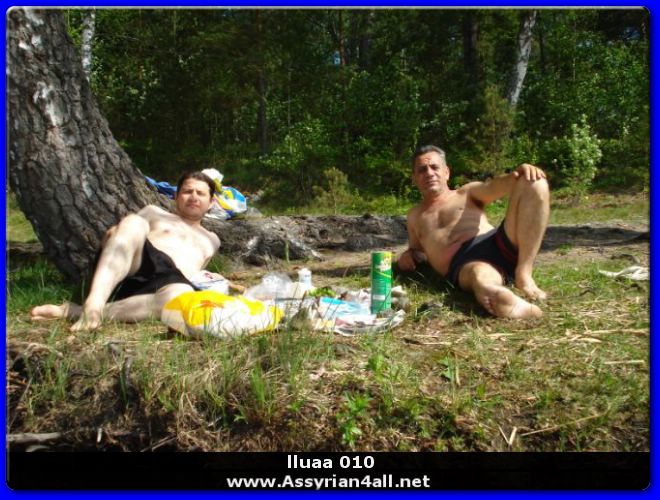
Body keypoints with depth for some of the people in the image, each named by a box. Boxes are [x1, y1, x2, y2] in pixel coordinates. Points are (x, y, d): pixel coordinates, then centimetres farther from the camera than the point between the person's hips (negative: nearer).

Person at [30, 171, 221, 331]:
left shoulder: (210, 240, 35)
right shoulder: (155, 212, 30)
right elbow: (108, 237, 21)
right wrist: (111, 236, -1)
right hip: (126, 274, 1)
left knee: (181, 295, -41)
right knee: (134, 222, -31)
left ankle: (73, 311, -34)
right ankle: (92, 305, -45)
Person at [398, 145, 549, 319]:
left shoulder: (468, 193, 26)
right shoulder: (415, 216, 30)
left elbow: (494, 186, 6)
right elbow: (418, 252, 38)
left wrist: (519, 173, -18)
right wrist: (409, 255, 11)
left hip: (501, 247, 3)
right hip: (465, 265, -2)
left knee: (534, 182, -17)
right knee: (481, 277, -41)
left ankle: (523, 275, -28)